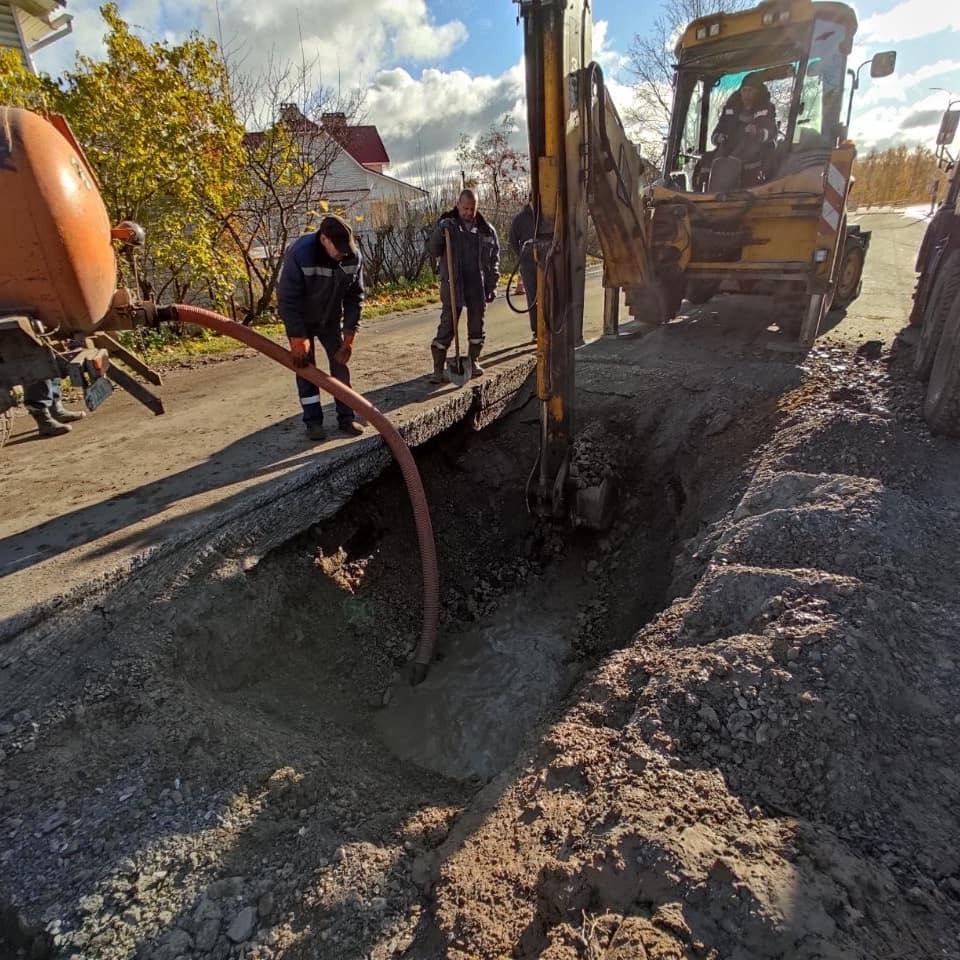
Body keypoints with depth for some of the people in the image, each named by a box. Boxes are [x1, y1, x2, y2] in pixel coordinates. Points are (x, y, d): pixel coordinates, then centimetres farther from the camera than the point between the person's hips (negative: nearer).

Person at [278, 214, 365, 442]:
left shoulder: (354, 257, -19)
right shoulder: (299, 254, -32)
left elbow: (355, 297, -9)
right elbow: (287, 300, -28)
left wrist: (350, 334, -13)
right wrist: (298, 338, -28)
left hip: (331, 319, 4)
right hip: (301, 320, -3)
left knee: (340, 363, 0)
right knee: (305, 366, -4)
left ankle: (346, 417, 7)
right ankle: (313, 421, 4)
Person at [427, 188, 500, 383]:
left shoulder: (486, 230, 6)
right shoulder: (447, 224, 2)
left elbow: (494, 259, 10)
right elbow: (432, 251, -3)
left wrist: (492, 285, 4)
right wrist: (439, 233, -21)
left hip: (478, 286, 3)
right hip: (453, 285, -2)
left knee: (476, 326, 11)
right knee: (447, 326, -4)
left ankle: (474, 361, 28)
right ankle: (438, 369, -3)